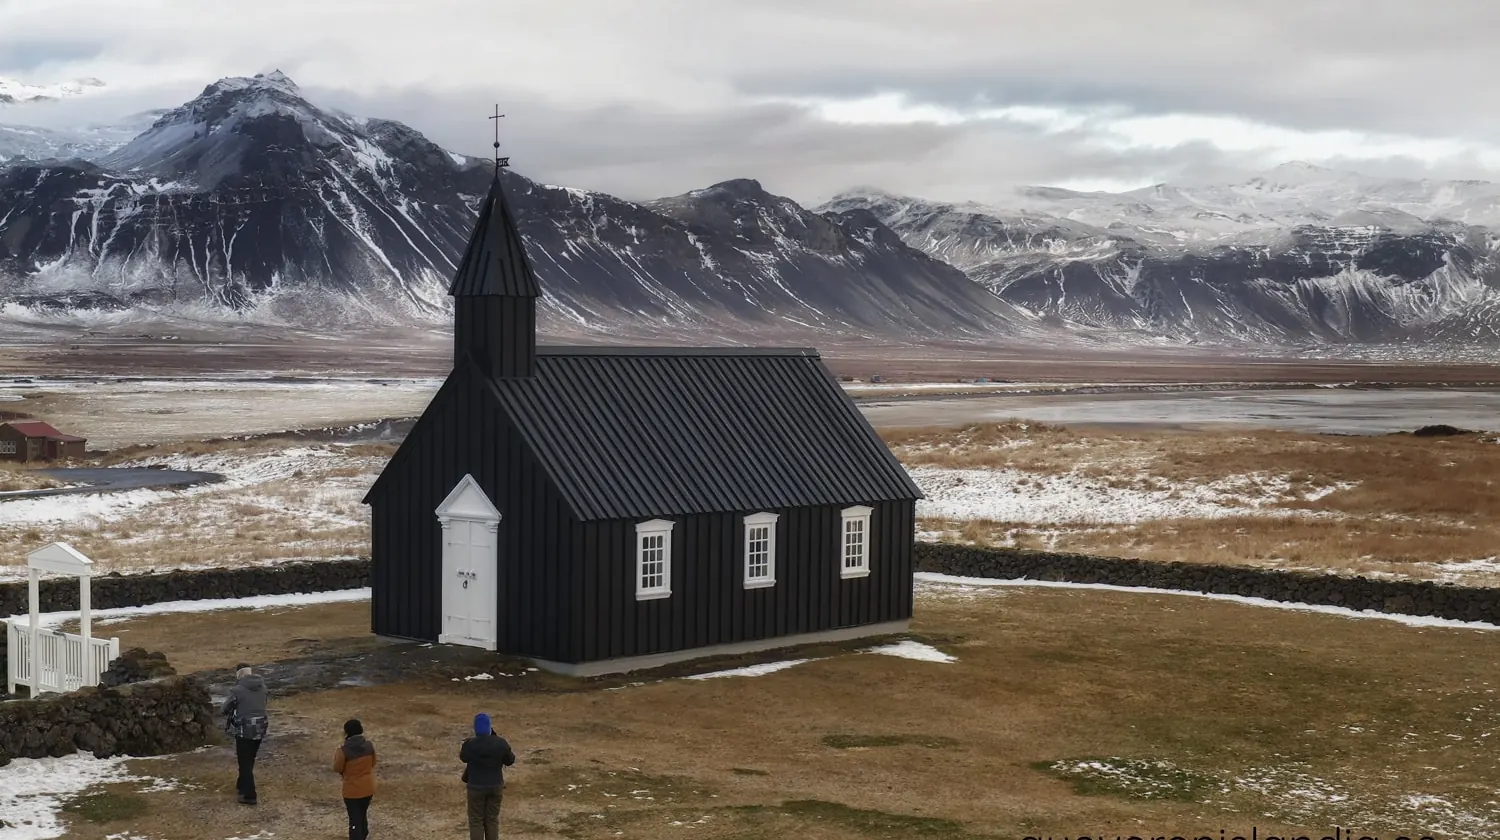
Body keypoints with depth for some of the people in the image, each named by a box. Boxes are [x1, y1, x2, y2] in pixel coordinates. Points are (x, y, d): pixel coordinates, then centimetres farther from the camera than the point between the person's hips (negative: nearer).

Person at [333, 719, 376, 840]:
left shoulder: (344, 750, -21)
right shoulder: (369, 746, -7)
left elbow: (337, 769, -8)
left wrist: (336, 758, 10)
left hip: (352, 791, -5)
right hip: (368, 789, 5)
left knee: (355, 820, 4)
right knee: (363, 816, 25)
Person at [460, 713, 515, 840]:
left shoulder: (470, 744, -16)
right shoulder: (501, 743, -10)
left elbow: (463, 758, 6)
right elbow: (510, 761, 5)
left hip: (476, 787, -2)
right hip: (496, 786, 2)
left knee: (476, 820, 8)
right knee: (492, 819, 14)